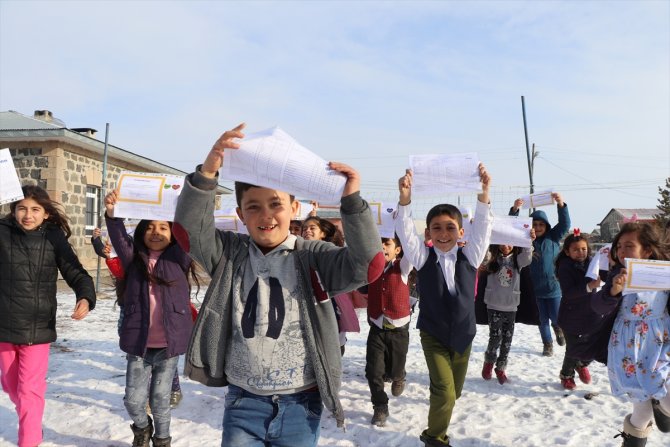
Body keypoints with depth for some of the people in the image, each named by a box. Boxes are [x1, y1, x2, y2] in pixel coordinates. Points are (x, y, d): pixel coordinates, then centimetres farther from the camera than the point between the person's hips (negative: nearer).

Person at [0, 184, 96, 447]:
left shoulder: (55, 239, -8)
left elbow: (76, 273, -8)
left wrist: (86, 298, -26)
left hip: (38, 327, -3)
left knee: (30, 390, -1)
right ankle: (30, 424, 49)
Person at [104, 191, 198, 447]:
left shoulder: (178, 259, 1)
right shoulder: (134, 260, 4)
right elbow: (120, 241, -11)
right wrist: (112, 214, -28)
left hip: (169, 344, -1)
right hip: (138, 344, 1)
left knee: (160, 399, 12)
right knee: (133, 399, 5)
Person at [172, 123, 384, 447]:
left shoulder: (314, 257, -8)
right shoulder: (230, 253, -1)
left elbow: (367, 265, -21)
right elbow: (188, 230, -15)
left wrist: (351, 201, -33)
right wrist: (207, 172, -31)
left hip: (300, 405, -1)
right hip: (243, 402, 1)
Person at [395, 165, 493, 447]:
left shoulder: (469, 257, -5)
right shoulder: (423, 257, -9)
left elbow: (482, 227, -17)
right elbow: (405, 231, -23)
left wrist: (483, 193, -32)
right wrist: (405, 198, -39)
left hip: (463, 335, 3)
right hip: (433, 335, -3)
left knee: (454, 391, 15)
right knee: (445, 392, -12)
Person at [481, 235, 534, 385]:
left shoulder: (517, 259, 0)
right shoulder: (493, 260, -1)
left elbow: (527, 258, -20)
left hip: (511, 307, 2)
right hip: (494, 305, -2)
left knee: (507, 339, 8)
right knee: (495, 336, -5)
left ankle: (500, 368, 24)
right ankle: (489, 360, 22)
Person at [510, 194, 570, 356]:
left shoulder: (553, 237, -1)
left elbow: (565, 224, -11)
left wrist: (561, 205, -27)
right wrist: (515, 210, -26)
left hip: (553, 286, -1)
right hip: (536, 288, 1)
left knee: (556, 318, 4)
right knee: (543, 320, 12)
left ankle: (558, 328, 39)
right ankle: (547, 344, 29)